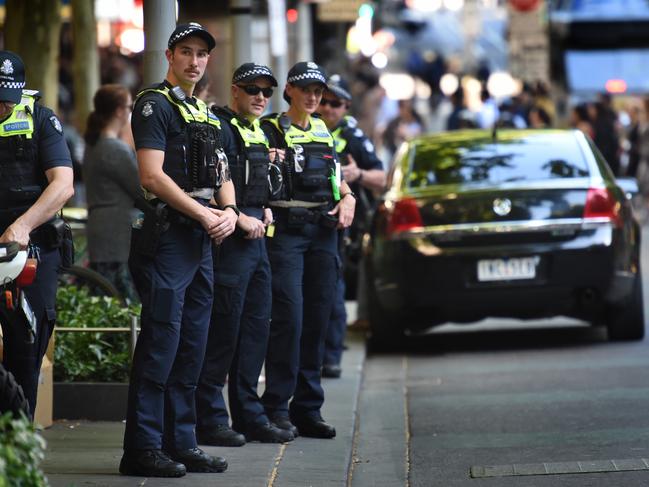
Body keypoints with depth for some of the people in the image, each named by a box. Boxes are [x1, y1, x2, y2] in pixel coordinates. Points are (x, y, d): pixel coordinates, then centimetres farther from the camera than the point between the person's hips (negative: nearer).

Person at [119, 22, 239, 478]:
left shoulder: (208, 114, 20)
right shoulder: (155, 104, -6)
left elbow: (222, 174, 22)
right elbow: (153, 176, -15)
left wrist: (230, 211, 1)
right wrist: (204, 215, -15)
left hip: (204, 238, 9)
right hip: (167, 234, -9)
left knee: (193, 345, 10)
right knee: (160, 342, -10)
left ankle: (181, 443, 15)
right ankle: (142, 448, -8)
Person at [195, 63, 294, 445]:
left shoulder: (259, 132, 20)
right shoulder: (219, 126, -9)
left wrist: (266, 208, 14)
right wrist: (239, 219, -18)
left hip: (257, 238, 10)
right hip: (230, 238, -10)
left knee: (256, 326, 11)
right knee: (223, 330, -8)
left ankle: (250, 416, 18)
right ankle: (211, 420, -3)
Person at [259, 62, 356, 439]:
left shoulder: (324, 132, 18)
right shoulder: (271, 130, 1)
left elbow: (338, 179, 24)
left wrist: (347, 199, 6)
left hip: (323, 231, 6)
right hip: (287, 229, -6)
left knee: (318, 319, 5)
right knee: (289, 317, -13)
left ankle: (308, 408, 11)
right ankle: (276, 406, -7)